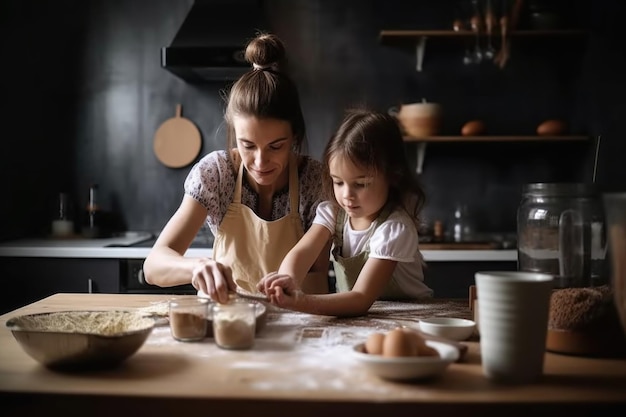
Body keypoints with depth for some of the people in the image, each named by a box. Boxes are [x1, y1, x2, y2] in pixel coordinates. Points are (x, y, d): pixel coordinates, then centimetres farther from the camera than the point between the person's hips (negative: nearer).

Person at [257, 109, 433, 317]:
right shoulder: (334, 211, -5)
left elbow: (361, 299, -29)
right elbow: (301, 252, -19)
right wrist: (288, 280, -41)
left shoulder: (395, 228, -22)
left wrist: (301, 302, -44)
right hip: (351, 317, 4)